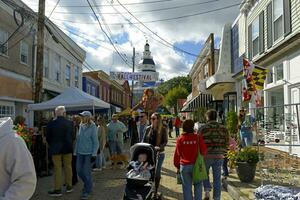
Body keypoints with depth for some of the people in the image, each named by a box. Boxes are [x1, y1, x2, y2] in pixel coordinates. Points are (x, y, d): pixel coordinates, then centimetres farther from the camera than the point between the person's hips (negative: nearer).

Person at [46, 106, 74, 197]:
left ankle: (57, 189, 10)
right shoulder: (70, 123, -8)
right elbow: (72, 136, -2)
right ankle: (69, 186, 23)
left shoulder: (51, 123, -10)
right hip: (67, 148, 1)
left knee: (57, 169, 5)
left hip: (56, 149, -1)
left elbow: (48, 137, -2)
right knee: (68, 167, 12)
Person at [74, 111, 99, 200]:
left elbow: (95, 141, -8)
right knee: (79, 171, 9)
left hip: (89, 153, -5)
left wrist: (94, 154, -12)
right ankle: (88, 184, 33)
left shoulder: (92, 127, -9)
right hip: (80, 153, 5)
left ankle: (87, 191, 15)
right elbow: (78, 140, 11)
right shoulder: (81, 126, 5)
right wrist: (75, 152, 10)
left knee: (86, 172, -2)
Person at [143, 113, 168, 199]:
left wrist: (159, 147, -25)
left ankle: (155, 191, 19)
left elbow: (165, 141, -8)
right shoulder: (148, 129, 3)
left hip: (159, 153, -2)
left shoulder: (163, 129, -6)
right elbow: (144, 140, 9)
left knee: (157, 172, 5)